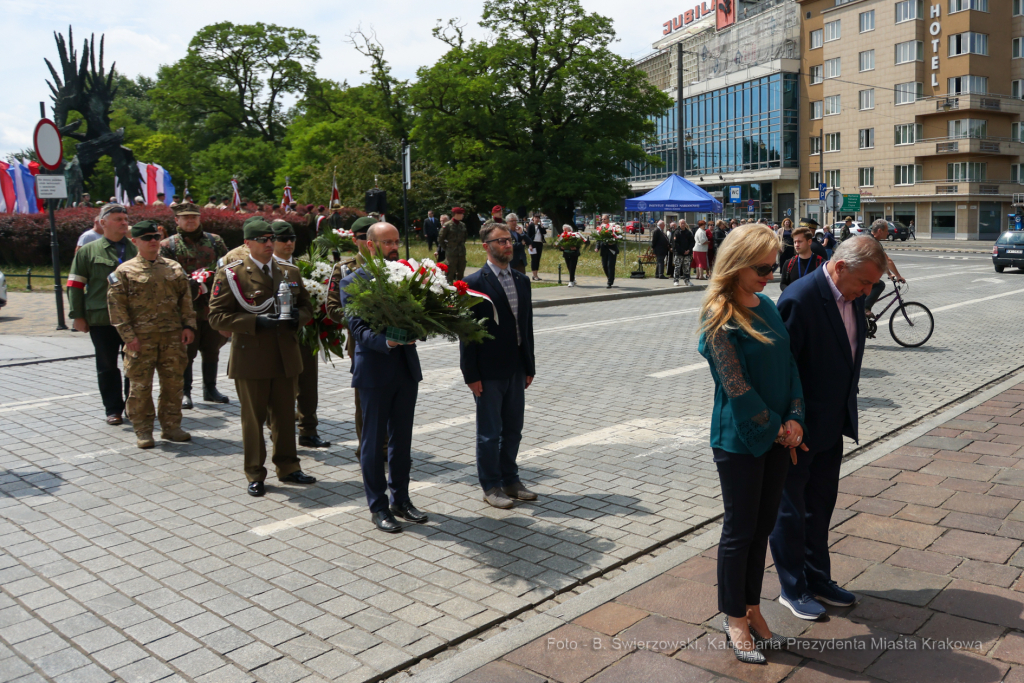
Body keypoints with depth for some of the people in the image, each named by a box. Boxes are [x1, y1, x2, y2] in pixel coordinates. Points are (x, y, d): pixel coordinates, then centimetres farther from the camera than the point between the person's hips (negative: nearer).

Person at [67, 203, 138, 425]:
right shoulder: (88, 251, 3)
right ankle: (113, 410, 17)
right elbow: (75, 285, 3)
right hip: (102, 320, -1)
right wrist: (77, 315, -3)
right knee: (107, 367, 7)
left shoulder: (136, 250, 7)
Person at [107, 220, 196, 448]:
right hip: (141, 339, -3)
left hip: (173, 336, 3)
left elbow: (185, 298, 12)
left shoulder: (174, 268, 11)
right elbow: (116, 305, -4)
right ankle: (143, 431, 14)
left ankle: (171, 426, 21)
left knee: (173, 382, 8)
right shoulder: (124, 271, -1)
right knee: (140, 385, 2)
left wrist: (189, 326, 2)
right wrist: (128, 335, -11)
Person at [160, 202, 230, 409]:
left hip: (212, 307, 3)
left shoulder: (214, 241, 11)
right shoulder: (168, 245, 3)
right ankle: (184, 392, 13)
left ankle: (210, 389, 25)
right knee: (186, 352, 2)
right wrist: (192, 284, -18)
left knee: (211, 350, 11)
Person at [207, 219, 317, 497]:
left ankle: (287, 466, 27)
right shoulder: (230, 274, -5)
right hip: (251, 357, -4)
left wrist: (296, 317, -6)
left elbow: (306, 306, 18)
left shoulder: (290, 272, 11)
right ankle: (255, 474, 19)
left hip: (285, 356, 4)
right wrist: (257, 322, -20)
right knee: (253, 417, 6)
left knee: (285, 414, 12)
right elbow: (217, 317, -9)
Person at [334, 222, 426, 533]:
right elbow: (358, 328, -15)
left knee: (402, 439, 14)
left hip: (406, 367, 5)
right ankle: (378, 506, 19)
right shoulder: (352, 282, -6)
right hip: (374, 370, -5)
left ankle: (401, 499, 28)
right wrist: (386, 342, -30)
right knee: (374, 442, 7)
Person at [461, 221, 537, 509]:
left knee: (513, 429, 15)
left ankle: (510, 480, 30)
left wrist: (529, 366, 10)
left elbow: (527, 326, 12)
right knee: (490, 433, 6)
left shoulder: (522, 280, 9)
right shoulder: (474, 283, -11)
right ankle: (491, 487, 19)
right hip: (489, 373, -6)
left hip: (516, 370, 6)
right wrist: (471, 375, -13)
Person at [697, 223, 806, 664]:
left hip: (778, 436, 7)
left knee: (763, 525, 15)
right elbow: (736, 386, -18)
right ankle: (734, 619, 22)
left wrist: (794, 419, -6)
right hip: (739, 440, -7)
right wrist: (776, 430, -11)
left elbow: (789, 365, 7)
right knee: (740, 529, 6)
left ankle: (751, 607, 31)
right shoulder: (719, 317, -16)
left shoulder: (767, 306, 6)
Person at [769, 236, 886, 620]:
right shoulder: (800, 299, -25)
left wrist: (847, 413, 14)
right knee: (790, 510, 10)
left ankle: (818, 580, 37)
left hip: (832, 426, 8)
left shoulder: (853, 296, 2)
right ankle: (793, 589, 26)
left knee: (820, 506, 21)